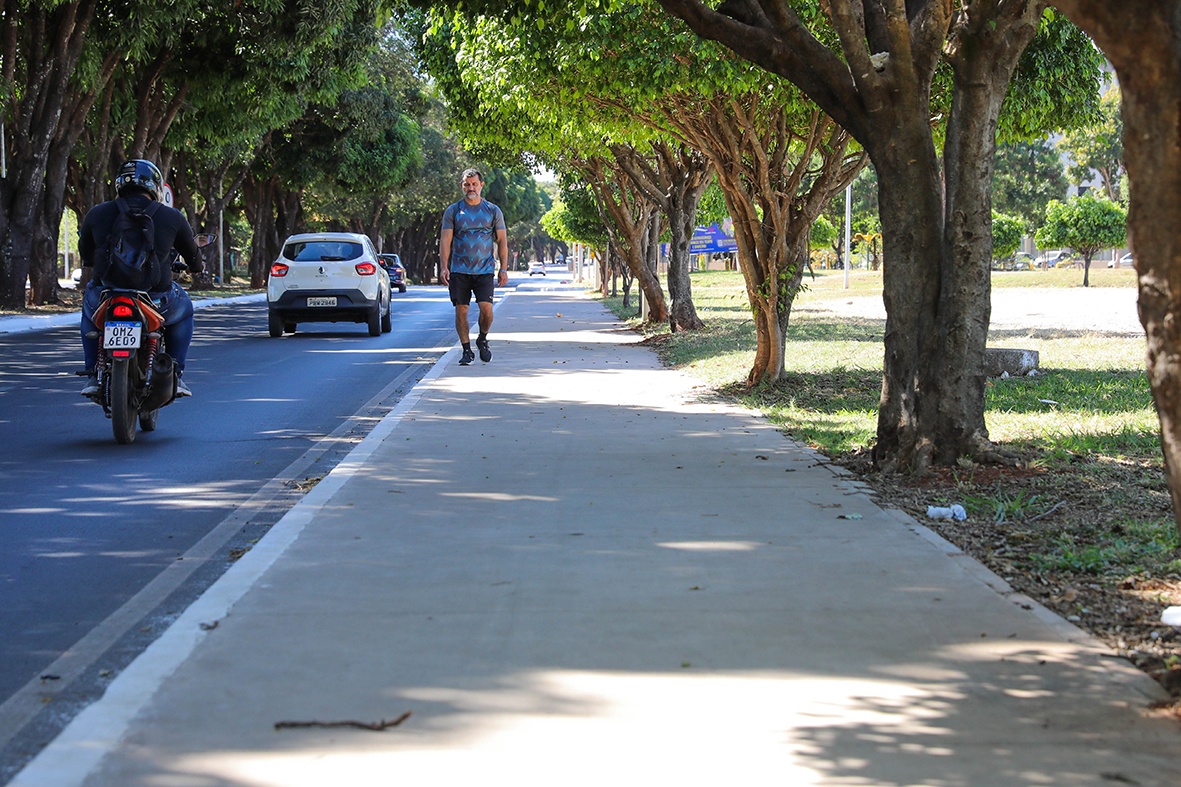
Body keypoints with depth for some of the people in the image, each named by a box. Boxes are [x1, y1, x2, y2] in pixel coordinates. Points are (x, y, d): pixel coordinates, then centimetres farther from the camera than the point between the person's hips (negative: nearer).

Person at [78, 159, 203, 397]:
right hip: (157, 301, -1)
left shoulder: (97, 213, 6)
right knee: (183, 311, 33)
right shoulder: (171, 217, 4)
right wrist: (197, 266, 44)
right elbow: (192, 254, 19)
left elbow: (85, 253, 23)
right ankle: (175, 375, 23)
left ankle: (93, 377, 28)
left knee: (89, 309, 38)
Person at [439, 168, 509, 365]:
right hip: (459, 270, 0)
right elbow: (445, 240, 3)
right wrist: (444, 267, -9)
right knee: (461, 310, -3)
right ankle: (466, 350, 8)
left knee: (486, 308, -12)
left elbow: (502, 241, 11)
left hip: (485, 270, 0)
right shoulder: (453, 211, 7)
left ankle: (482, 340, 14)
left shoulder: (493, 211, 9)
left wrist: (503, 269, 3)